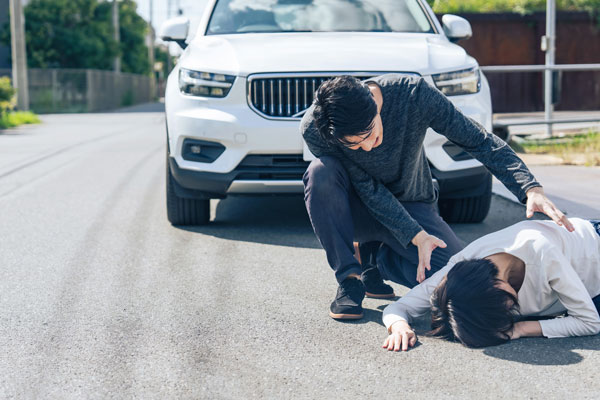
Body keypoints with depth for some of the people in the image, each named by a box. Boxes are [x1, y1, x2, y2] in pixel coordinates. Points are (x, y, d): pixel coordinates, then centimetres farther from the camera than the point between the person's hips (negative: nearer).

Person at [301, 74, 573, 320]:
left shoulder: (413, 93, -27)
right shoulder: (314, 129, -26)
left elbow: (477, 140, -22)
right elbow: (368, 189, -21)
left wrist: (531, 189, -32)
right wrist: (416, 236, -30)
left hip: (411, 205, 1)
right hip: (356, 208, -1)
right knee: (321, 172, -35)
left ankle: (375, 259, 6)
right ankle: (349, 279, -18)